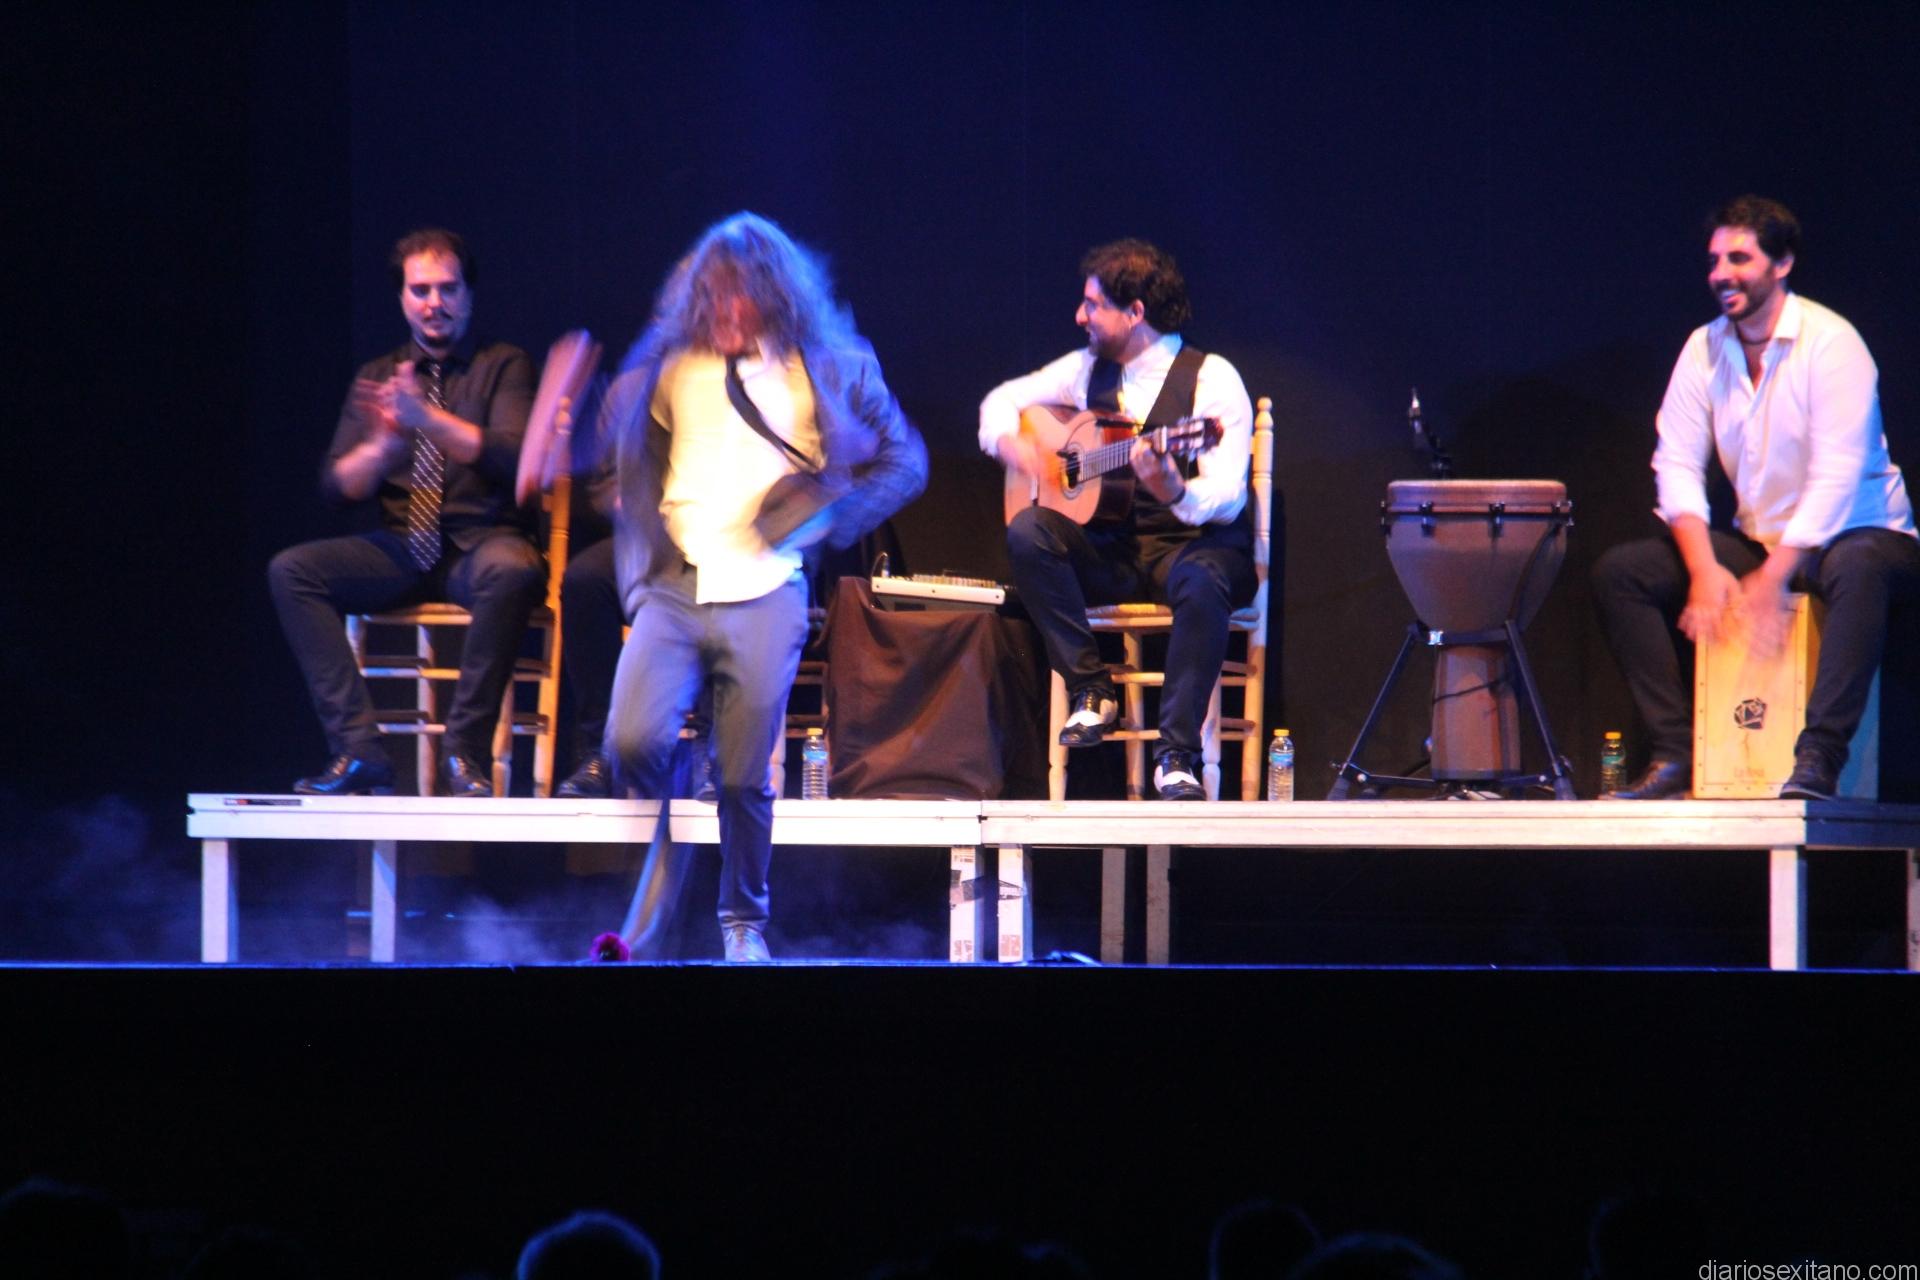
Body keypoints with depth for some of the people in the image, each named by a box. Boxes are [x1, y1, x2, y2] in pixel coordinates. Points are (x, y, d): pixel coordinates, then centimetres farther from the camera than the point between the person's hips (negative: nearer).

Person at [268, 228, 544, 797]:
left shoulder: (504, 366, 6)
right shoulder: (377, 377, 16)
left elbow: (513, 459, -11)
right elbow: (337, 484, 7)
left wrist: (428, 419, -22)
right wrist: (382, 445, -15)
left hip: (481, 543, -4)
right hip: (403, 550, 4)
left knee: (510, 571, -39)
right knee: (291, 570, -19)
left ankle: (465, 751, -28)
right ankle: (358, 748, -24)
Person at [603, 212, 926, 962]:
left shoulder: (825, 370, 8)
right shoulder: (672, 371, 13)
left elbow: (905, 461, 10)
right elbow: (622, 454, 23)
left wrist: (831, 514, -2)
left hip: (763, 591, -1)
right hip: (675, 586, 1)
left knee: (744, 774, -3)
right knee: (633, 742, -16)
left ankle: (743, 920, 18)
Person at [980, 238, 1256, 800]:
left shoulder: (1211, 379, -10)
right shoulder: (1089, 369, 7)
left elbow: (1227, 499, -18)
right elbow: (1003, 400, 21)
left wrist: (1175, 492, -40)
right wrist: (1007, 440, -3)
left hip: (1192, 542, -5)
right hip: (1112, 551, 5)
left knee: (1201, 581, -40)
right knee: (1028, 531, -24)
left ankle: (1177, 753, -32)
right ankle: (1090, 691, -18)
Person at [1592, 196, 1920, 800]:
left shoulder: (1830, 342, -16)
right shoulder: (1705, 348, 2)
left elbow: (1837, 474, -23)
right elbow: (1676, 465, -2)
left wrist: (1773, 578, -29)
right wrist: (1705, 571, -18)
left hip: (1855, 534, -6)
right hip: (1758, 541, 6)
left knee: (1858, 569, -41)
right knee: (1619, 572, -9)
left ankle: (1818, 762, -42)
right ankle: (1675, 754, -13)